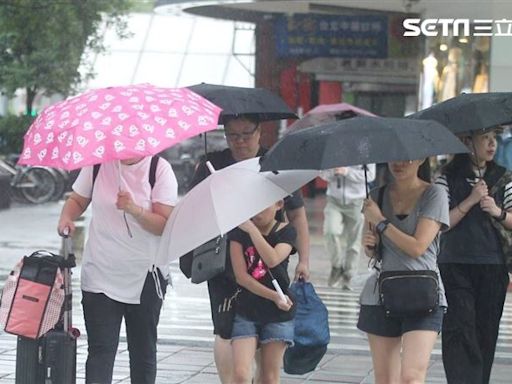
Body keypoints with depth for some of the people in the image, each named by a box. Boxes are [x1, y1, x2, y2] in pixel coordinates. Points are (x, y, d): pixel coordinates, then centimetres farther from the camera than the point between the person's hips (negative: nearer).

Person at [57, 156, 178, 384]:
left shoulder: (160, 169, -7)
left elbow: (166, 225, -12)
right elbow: (77, 200, 13)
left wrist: (135, 210, -28)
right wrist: (66, 217, -8)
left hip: (145, 277, -1)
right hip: (100, 273, 1)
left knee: (143, 351, 11)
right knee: (100, 350, -7)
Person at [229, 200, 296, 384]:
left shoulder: (286, 232, -1)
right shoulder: (239, 232, 0)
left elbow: (272, 260, -22)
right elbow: (241, 276, -7)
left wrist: (252, 229, -22)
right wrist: (273, 296, -13)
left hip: (278, 313, 0)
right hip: (246, 311, 0)